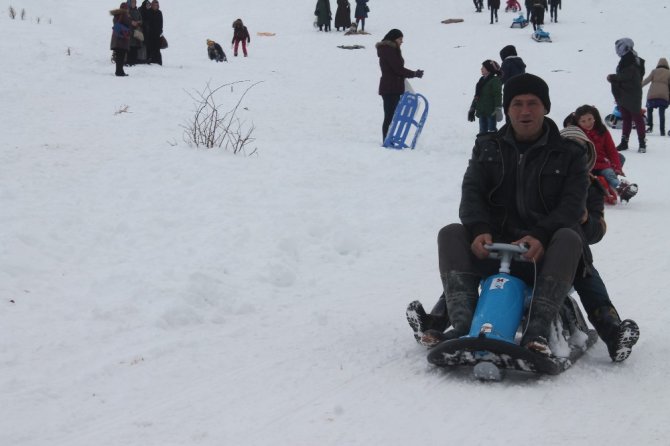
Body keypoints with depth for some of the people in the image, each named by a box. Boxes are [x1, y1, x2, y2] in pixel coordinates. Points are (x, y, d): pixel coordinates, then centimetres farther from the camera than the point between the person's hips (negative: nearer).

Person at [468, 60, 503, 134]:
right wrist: (472, 108, 20)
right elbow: (477, 96, 19)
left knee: (492, 130, -3)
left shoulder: (495, 81, -12)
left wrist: (498, 110, -23)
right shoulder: (482, 80, 12)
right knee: (482, 130, 12)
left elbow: (498, 96, -17)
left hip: (491, 112, -8)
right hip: (482, 111, 8)